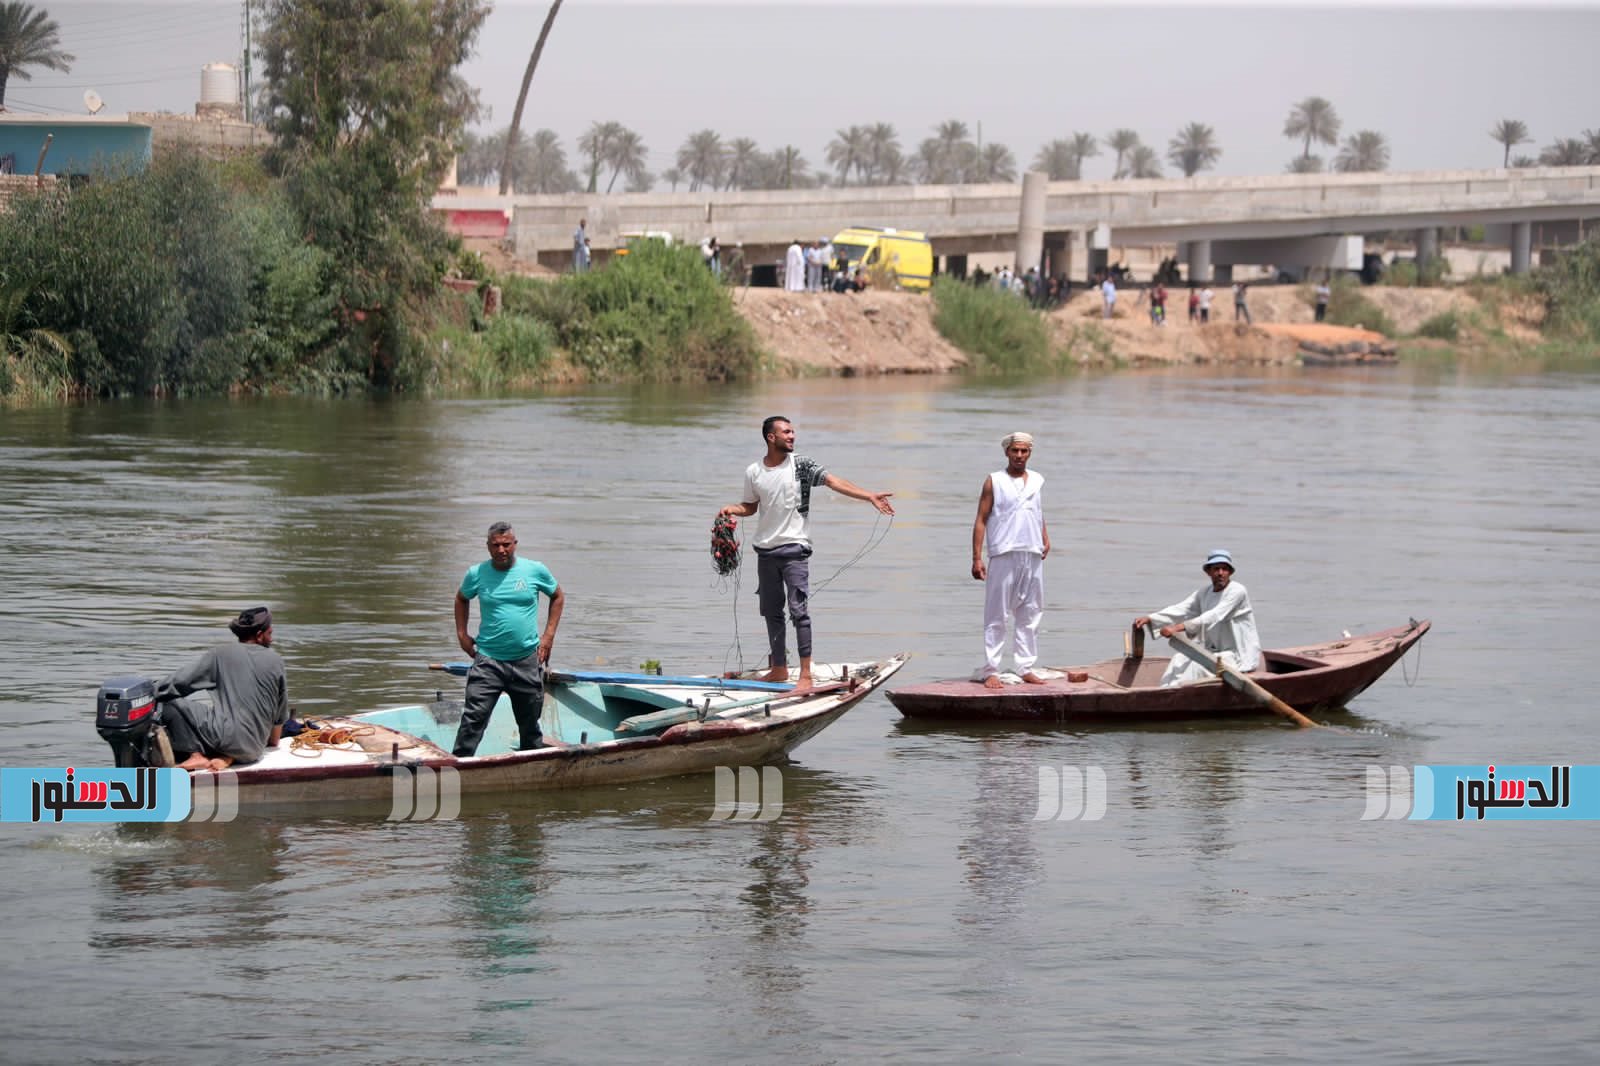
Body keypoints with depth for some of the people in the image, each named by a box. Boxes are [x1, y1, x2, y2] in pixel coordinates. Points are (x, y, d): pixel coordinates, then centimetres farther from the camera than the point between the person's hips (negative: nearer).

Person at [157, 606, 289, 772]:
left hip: (225, 735, -5)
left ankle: (196, 755, -12)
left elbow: (179, 682, -2)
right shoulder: (275, 661, 8)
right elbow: (281, 712, 17)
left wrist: (155, 694, 14)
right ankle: (228, 758, 1)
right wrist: (273, 740, 33)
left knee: (171, 702, 3)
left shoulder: (221, 654, 0)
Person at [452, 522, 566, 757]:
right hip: (488, 659, -1)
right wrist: (462, 634, 10)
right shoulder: (476, 574, 0)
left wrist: (548, 635, 7)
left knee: (530, 723, 13)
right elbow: (461, 599, 20)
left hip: (527, 660, 1)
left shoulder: (536, 571, -1)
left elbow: (558, 597, 15)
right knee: (473, 718, -13)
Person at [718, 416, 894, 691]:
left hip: (794, 548, -4)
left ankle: (805, 675, -10)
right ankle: (779, 669, 23)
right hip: (765, 550, 4)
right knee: (771, 611, 11)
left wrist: (870, 496, -25)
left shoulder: (802, 466, -5)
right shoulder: (754, 472, 3)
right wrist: (732, 509, -4)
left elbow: (834, 482, -14)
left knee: (799, 610, -10)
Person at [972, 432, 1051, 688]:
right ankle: (991, 671, -3)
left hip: (1033, 555, 5)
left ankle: (1026, 668, 13)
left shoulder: (1037, 481, 15)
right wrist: (976, 558, -7)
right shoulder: (994, 481, 2)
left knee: (1030, 616, 6)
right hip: (1004, 555, -5)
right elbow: (981, 520, 0)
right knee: (997, 617, -4)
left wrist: (1046, 539, 9)